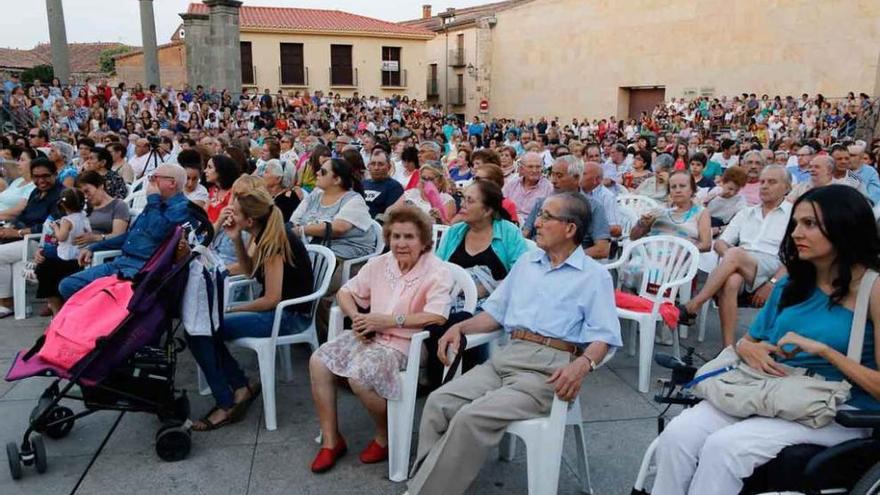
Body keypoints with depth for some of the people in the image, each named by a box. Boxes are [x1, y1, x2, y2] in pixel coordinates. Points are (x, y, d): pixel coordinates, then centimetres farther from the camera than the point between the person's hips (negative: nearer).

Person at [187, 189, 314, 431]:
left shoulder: (275, 242, -21)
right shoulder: (261, 236, 6)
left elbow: (272, 299, -22)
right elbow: (248, 270, 18)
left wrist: (230, 310, -11)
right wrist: (236, 239, 2)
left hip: (290, 316, -10)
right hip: (276, 308, 10)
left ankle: (226, 406, -4)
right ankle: (241, 388, 6)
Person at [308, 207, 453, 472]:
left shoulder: (437, 272, -11)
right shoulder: (380, 264, 8)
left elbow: (437, 316, -25)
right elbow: (345, 292, 15)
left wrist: (389, 320, -23)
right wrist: (357, 317, -7)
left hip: (405, 342, -7)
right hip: (369, 335, 7)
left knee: (360, 377, -28)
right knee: (318, 362, -10)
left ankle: (386, 437, 2)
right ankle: (331, 440, 3)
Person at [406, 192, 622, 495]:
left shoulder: (595, 277, 3)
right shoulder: (526, 262, 22)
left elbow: (603, 336, -6)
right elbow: (496, 311, 23)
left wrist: (584, 364, -27)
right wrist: (460, 327, 6)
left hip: (550, 367, -6)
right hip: (506, 357, 6)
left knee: (471, 417, -27)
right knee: (438, 402, -16)